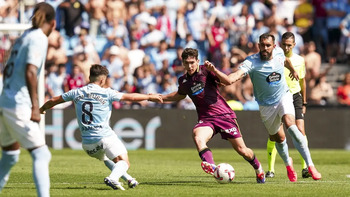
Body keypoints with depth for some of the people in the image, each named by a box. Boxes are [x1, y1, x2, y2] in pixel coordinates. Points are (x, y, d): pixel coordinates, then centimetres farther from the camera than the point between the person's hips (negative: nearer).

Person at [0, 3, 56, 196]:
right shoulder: (39, 39, -9)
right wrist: (35, 106, -22)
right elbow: (30, 73, -21)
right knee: (41, 155, -9)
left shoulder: (22, 38, 15)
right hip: (19, 106, -9)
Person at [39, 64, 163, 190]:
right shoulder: (106, 93, -3)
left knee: (105, 158, 32)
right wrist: (149, 97, 17)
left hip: (87, 143, 5)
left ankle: (128, 179, 26)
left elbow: (53, 101, 20)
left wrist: (41, 109, 39)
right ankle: (112, 178, -34)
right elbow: (131, 97, 2)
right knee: (124, 162, -5)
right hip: (105, 136, -5)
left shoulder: (76, 93, 9)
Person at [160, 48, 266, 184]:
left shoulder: (206, 71, -5)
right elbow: (181, 95, 33)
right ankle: (211, 166, -55)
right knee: (197, 136, -34)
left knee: (241, 150, 1)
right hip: (205, 119, 3)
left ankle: (258, 169, 32)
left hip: (224, 115, -3)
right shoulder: (183, 81, 10)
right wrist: (161, 97, 27)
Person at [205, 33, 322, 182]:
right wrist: (214, 71, -56)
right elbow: (230, 79, -39)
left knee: (290, 124, -25)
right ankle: (288, 163, 44)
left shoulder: (279, 53, -11)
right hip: (266, 105, -1)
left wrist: (292, 70, 37)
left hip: (283, 97, 1)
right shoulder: (251, 62, -25)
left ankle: (310, 165, -21)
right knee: (278, 138, 10)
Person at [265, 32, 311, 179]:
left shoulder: (299, 60, 6)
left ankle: (305, 167, -9)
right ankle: (271, 169, 3)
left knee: (300, 131, -11)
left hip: (295, 97, 2)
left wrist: (304, 103, 18)